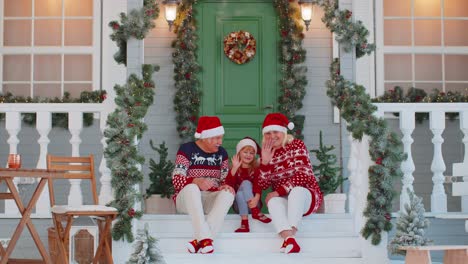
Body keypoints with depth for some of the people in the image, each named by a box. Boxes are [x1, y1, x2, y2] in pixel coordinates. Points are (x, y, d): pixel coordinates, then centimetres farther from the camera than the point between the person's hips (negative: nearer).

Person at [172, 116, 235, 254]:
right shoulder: (187, 149, -6)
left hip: (210, 201, 4)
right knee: (192, 188, -37)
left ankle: (199, 240, -40)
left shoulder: (221, 153, 9)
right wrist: (197, 181, -35)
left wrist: (225, 187, -18)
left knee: (228, 194, -29)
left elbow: (225, 180, 7)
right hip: (186, 199, -3)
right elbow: (177, 180, -15)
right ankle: (205, 238, -48)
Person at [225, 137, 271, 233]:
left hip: (251, 203, 0)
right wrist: (234, 168, -27)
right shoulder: (235, 169, 3)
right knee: (240, 192, -29)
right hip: (238, 203, 0)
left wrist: (256, 198, -37)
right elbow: (228, 184, -15)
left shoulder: (256, 169, 1)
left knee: (246, 183, -24)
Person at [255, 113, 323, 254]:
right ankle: (290, 238, -53)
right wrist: (265, 161, -15)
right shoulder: (267, 153, 8)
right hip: (283, 201, 3)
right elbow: (263, 185, -2)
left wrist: (279, 191, -22)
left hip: (306, 194, -3)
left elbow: (303, 173, -17)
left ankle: (288, 238, -47)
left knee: (297, 190, -35)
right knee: (273, 201, -31)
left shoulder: (297, 145, -3)